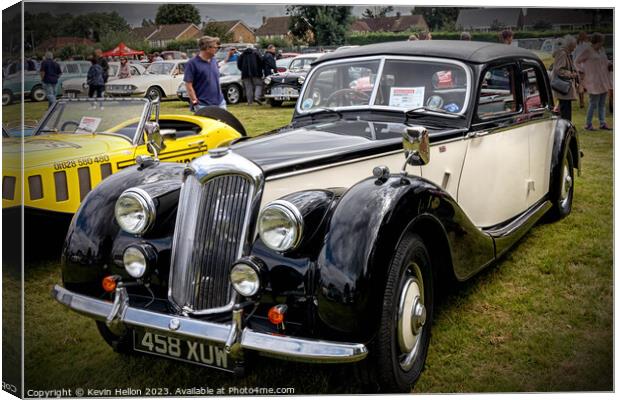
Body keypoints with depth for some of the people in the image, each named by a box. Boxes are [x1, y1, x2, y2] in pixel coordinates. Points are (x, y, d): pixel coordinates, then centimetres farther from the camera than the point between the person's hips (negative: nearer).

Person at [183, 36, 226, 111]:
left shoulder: (214, 61, 12)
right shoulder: (192, 63, -9)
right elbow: (188, 84, -12)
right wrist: (195, 102, -16)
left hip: (219, 103, 7)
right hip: (203, 105, -7)